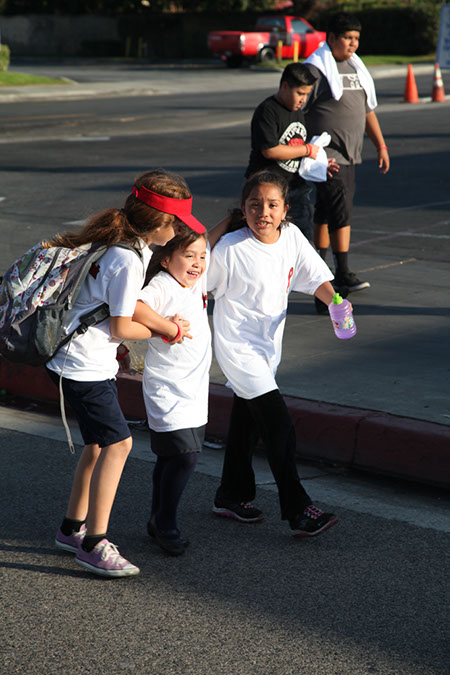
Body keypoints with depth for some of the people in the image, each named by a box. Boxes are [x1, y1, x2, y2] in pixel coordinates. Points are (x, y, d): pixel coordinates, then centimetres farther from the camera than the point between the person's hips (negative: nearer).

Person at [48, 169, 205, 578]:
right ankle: (94, 544, -6)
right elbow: (121, 328, -18)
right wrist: (166, 331, -4)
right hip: (85, 366, -10)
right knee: (117, 443, -10)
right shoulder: (128, 261, -23)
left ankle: (73, 528, 28)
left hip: (96, 362, 10)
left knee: (99, 444, 16)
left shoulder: (135, 246, 7)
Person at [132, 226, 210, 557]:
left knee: (171, 457, 14)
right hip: (168, 390, -8)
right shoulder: (163, 286, -19)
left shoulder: (200, 281, 5)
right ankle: (165, 523, 5)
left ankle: (159, 522, 26)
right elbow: (131, 308, -37)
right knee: (184, 455, -12)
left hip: (194, 389, 8)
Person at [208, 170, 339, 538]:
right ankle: (299, 511, -10)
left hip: (268, 347, 7)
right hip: (239, 348, -7)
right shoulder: (230, 248, -20)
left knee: (247, 422, 20)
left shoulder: (292, 237, -4)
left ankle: (232, 496, 37)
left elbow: (316, 278, -2)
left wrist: (336, 303, -21)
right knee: (279, 423, -14)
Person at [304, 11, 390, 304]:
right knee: (341, 212, -13)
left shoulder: (356, 68, 17)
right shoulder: (315, 69, -9)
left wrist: (381, 145, 19)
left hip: (349, 155, 8)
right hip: (326, 154, -8)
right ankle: (343, 274, -9)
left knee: (326, 214, 11)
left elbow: (368, 110, 24)